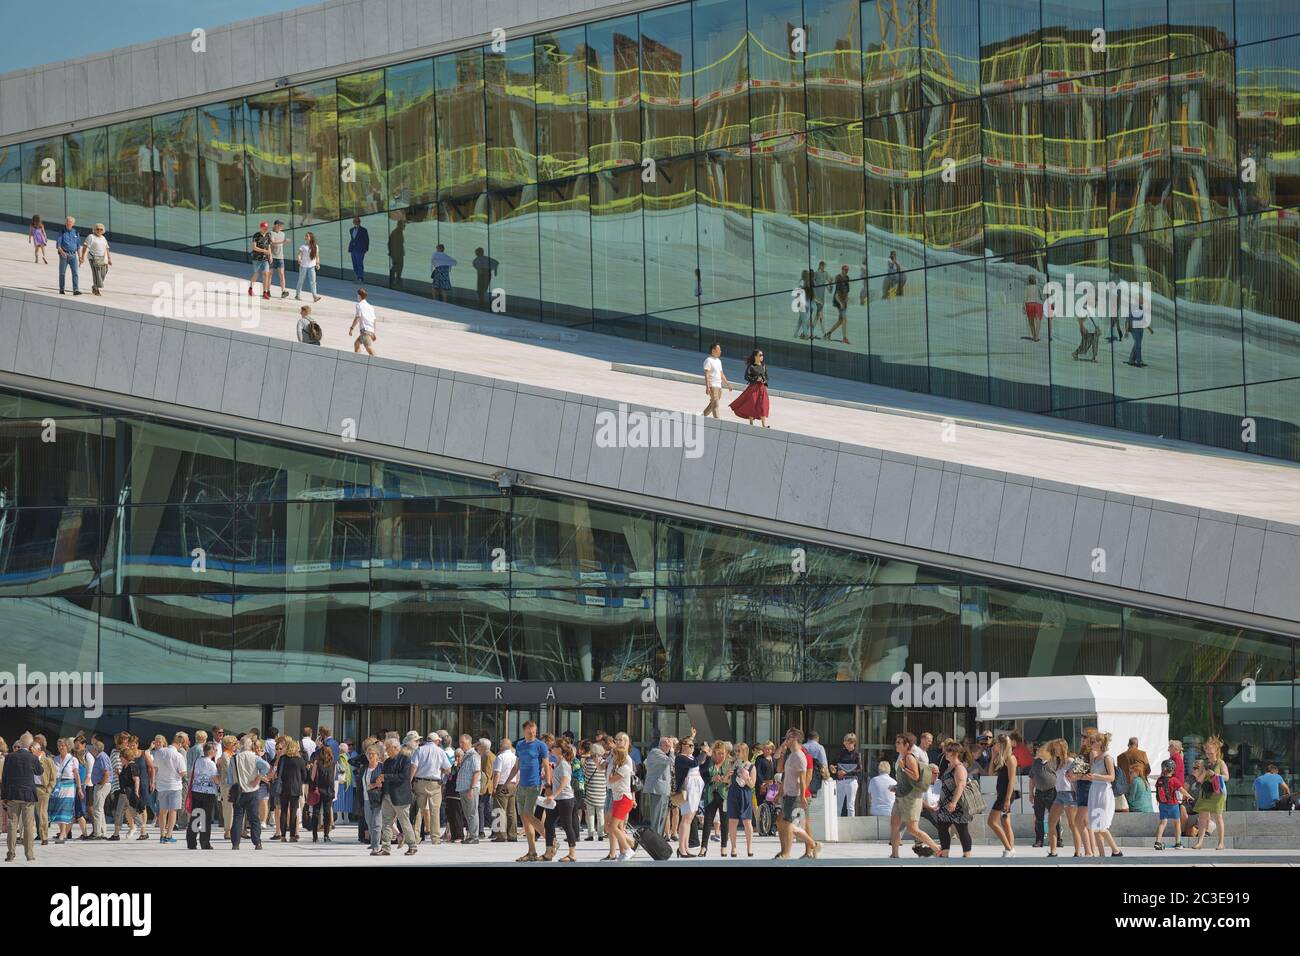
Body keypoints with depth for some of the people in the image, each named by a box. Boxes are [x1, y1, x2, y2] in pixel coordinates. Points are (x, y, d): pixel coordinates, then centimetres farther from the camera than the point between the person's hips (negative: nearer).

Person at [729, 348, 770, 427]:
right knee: (752, 405, -2)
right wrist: (756, 379, -16)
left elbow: (766, 377, 18)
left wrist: (764, 381, -3)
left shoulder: (764, 366, 11)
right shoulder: (751, 366, -3)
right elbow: (746, 377, -7)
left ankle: (764, 424, -8)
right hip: (753, 388, -4)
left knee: (763, 406, -5)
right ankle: (751, 423, 10)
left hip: (762, 388, 4)